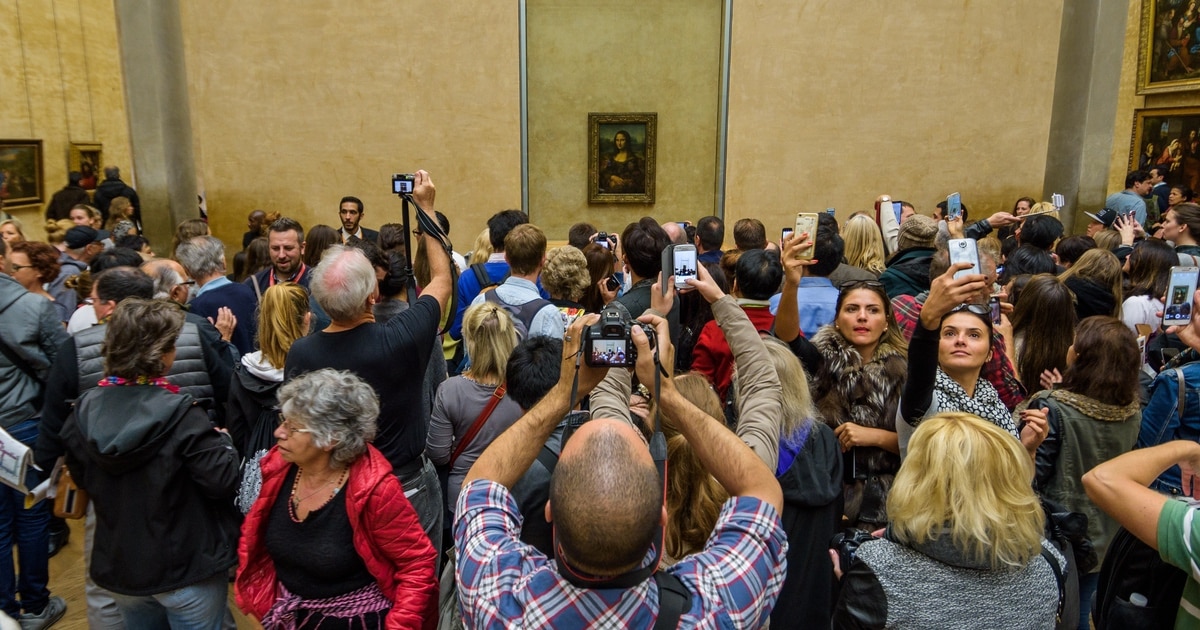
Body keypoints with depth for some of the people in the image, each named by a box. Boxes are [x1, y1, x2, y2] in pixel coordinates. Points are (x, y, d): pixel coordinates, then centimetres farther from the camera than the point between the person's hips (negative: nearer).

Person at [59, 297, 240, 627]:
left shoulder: (84, 411, -7)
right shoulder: (179, 415, -24)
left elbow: (82, 478, 8)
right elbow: (223, 481, -23)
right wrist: (223, 441, -6)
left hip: (120, 569, 5)